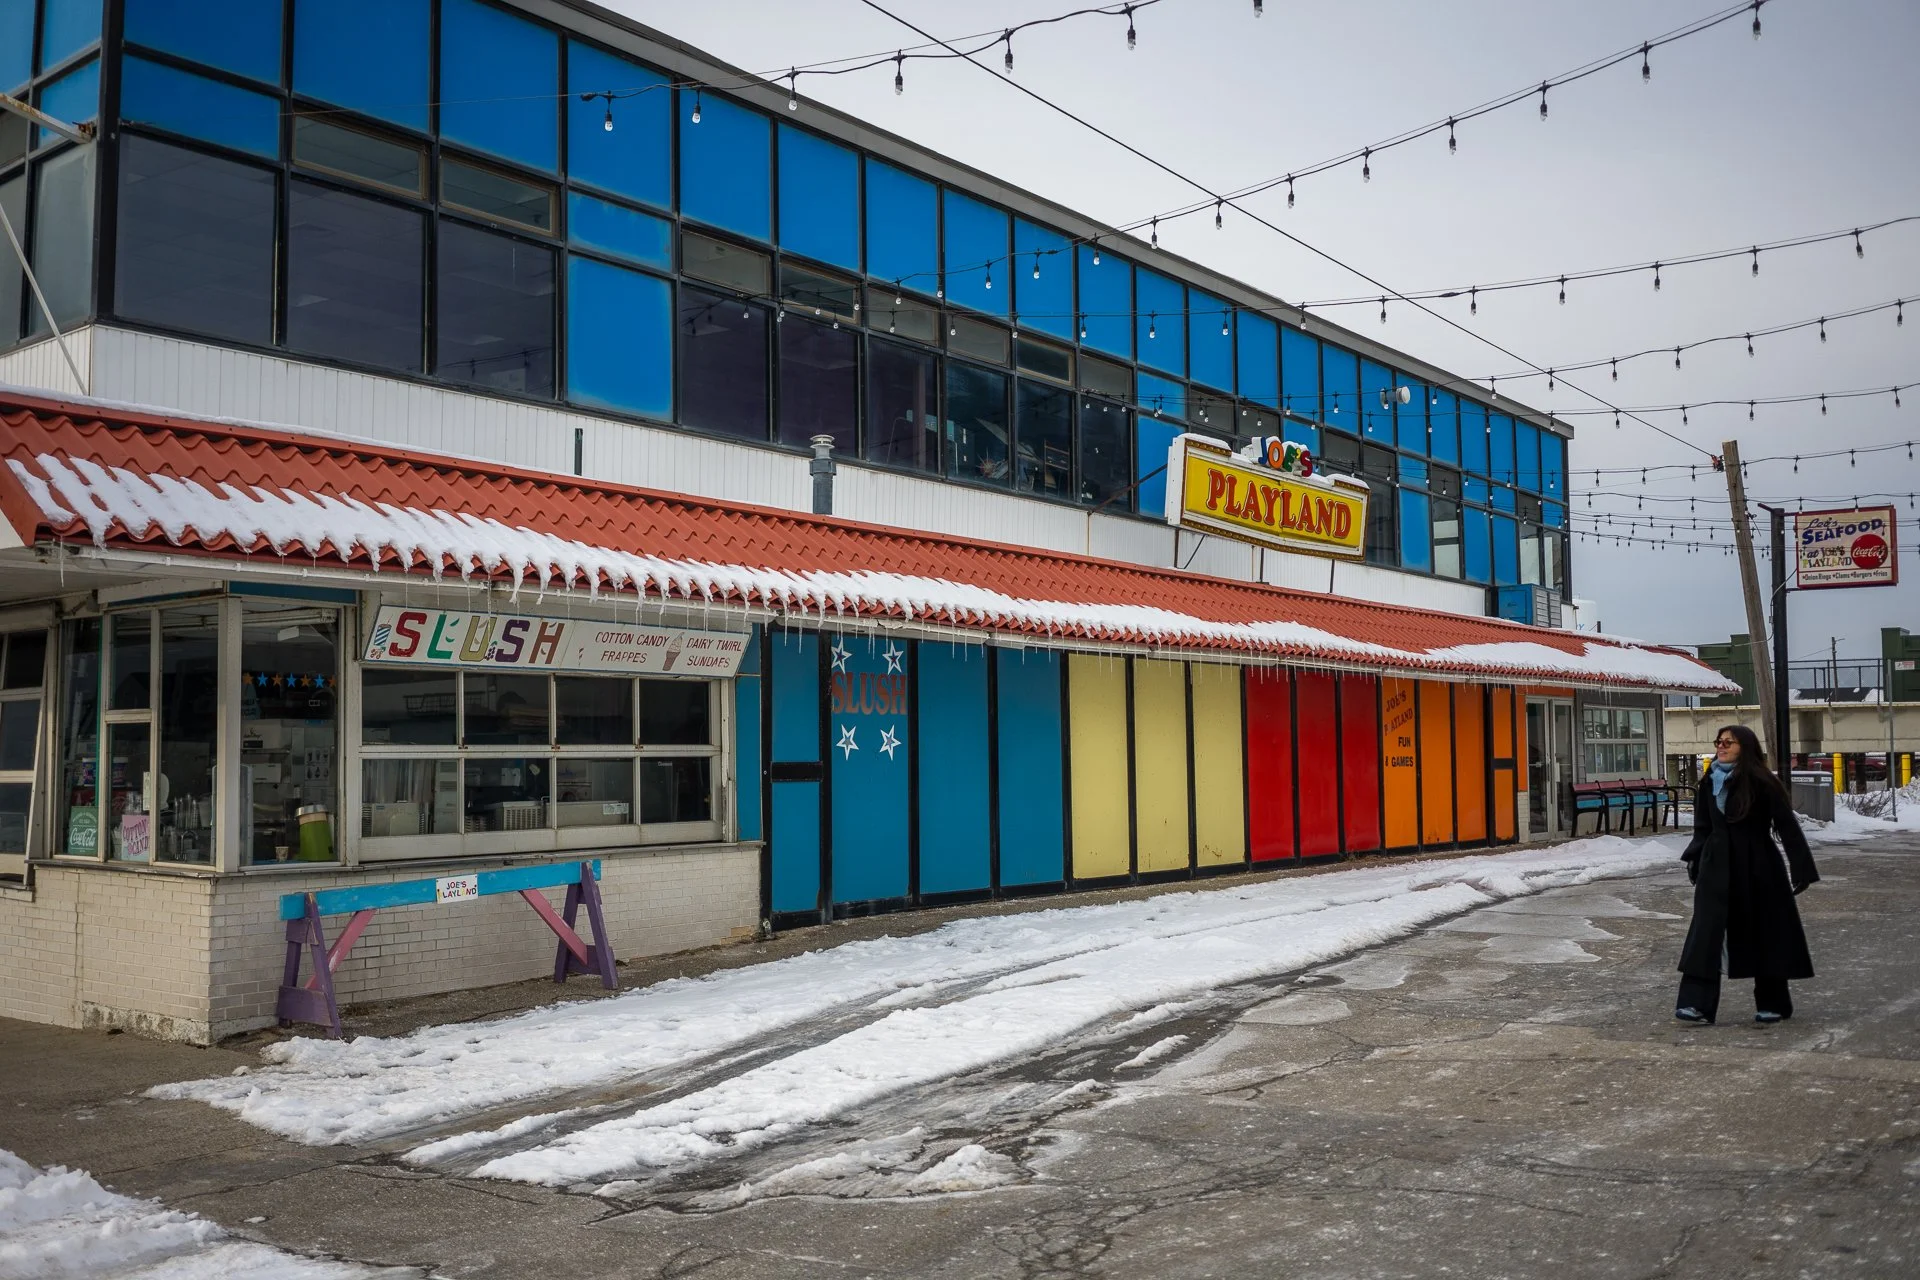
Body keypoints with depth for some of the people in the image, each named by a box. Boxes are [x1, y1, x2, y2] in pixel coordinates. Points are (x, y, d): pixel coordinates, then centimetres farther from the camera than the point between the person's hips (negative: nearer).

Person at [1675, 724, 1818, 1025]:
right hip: (1717, 867, 4)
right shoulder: (1709, 783, 5)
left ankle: (1772, 1003, 23)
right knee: (1706, 932, -6)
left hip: (1758, 868, -4)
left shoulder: (1762, 783, -9)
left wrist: (1801, 869, -12)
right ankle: (1696, 1003, -10)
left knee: (1765, 933, 8)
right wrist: (1694, 858, 4)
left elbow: (1787, 827, -9)